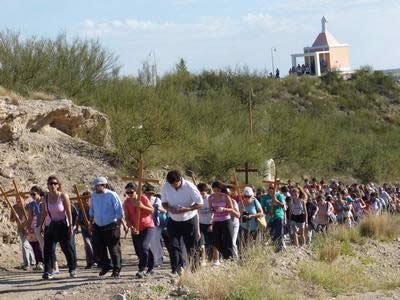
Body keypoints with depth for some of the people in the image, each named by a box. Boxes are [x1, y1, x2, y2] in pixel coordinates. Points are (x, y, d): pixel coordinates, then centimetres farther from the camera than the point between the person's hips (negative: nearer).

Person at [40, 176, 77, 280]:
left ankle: (72, 269, 18)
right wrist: (40, 225, 10)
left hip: (62, 225, -4)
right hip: (51, 226, 4)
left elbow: (69, 212, -9)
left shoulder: (63, 196, -9)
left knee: (67, 248, 3)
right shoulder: (46, 198, 3)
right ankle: (48, 271, -6)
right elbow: (44, 213, 11)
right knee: (48, 248, -7)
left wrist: (70, 226, -14)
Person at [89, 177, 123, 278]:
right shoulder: (93, 195, 5)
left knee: (114, 249, -3)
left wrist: (118, 227, -14)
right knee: (99, 249, 7)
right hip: (97, 227, 6)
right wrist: (91, 224, 14)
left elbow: (119, 213, -10)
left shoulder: (112, 195, -12)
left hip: (110, 227, -5)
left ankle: (116, 270, 7)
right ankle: (106, 265, 27)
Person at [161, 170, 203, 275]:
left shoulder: (190, 187, -18)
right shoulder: (166, 187, -8)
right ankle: (177, 268, -9)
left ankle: (195, 268, 20)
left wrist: (186, 209, -27)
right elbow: (164, 202, 3)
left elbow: (200, 204, -14)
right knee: (174, 245, -9)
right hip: (173, 221, 3)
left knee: (190, 246, 4)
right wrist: (169, 208, -20)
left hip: (189, 220, -3)